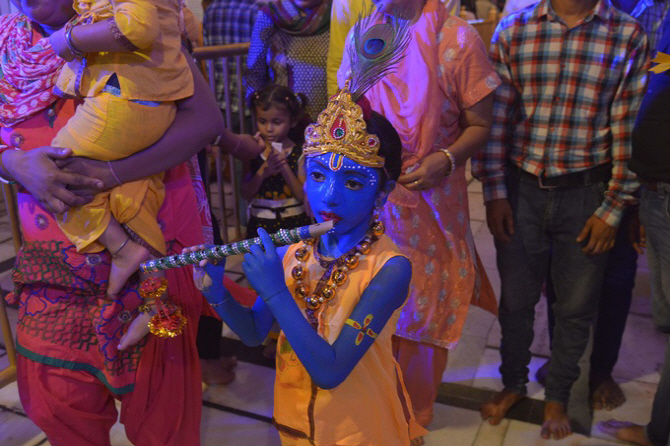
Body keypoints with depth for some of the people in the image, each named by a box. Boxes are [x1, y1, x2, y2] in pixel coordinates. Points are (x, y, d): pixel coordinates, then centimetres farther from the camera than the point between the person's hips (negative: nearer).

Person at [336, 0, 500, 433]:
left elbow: (479, 124, -4)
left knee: (425, 309, 11)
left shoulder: (459, 38, -10)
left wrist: (446, 159, -22)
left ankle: (415, 411, 36)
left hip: (433, 198, -3)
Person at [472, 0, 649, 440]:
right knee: (516, 298, 14)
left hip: (586, 194, 0)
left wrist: (614, 208, -5)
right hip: (521, 189, 1)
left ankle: (558, 396, 37)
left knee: (576, 306, 12)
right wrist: (495, 191, -4)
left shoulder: (629, 37, -4)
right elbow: (496, 118, -1)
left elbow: (629, 130, -4)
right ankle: (513, 383, 39)